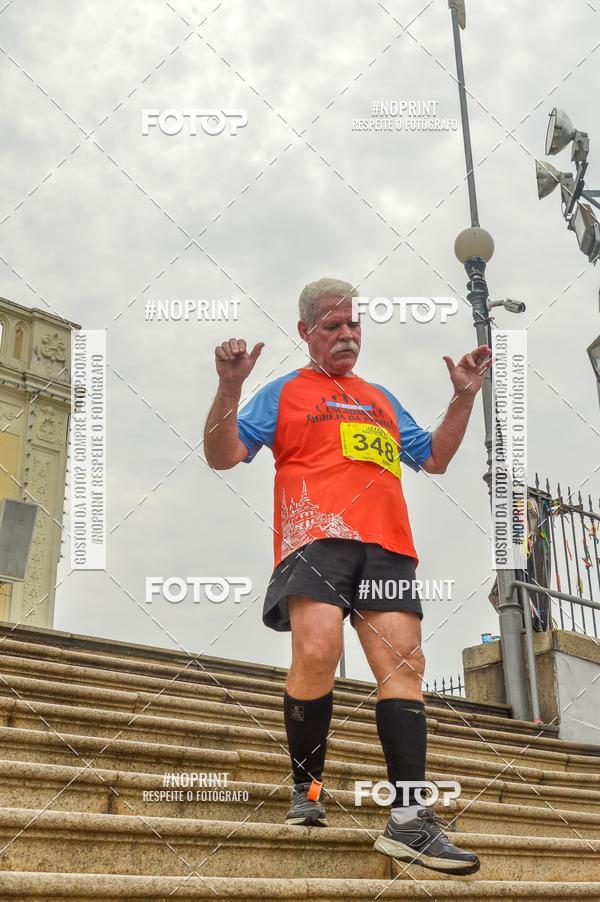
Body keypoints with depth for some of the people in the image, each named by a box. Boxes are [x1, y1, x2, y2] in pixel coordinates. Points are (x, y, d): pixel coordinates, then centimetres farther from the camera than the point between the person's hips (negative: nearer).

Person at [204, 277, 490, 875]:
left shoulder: (382, 399, 32)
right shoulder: (283, 392, 17)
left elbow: (434, 458, 35)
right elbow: (223, 456, 8)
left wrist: (463, 397, 25)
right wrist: (230, 386, -7)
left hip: (387, 546, 5)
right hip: (316, 536, -4)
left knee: (403, 664, -8)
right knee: (317, 651, -24)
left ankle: (409, 820, -9)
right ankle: (306, 790, -4)